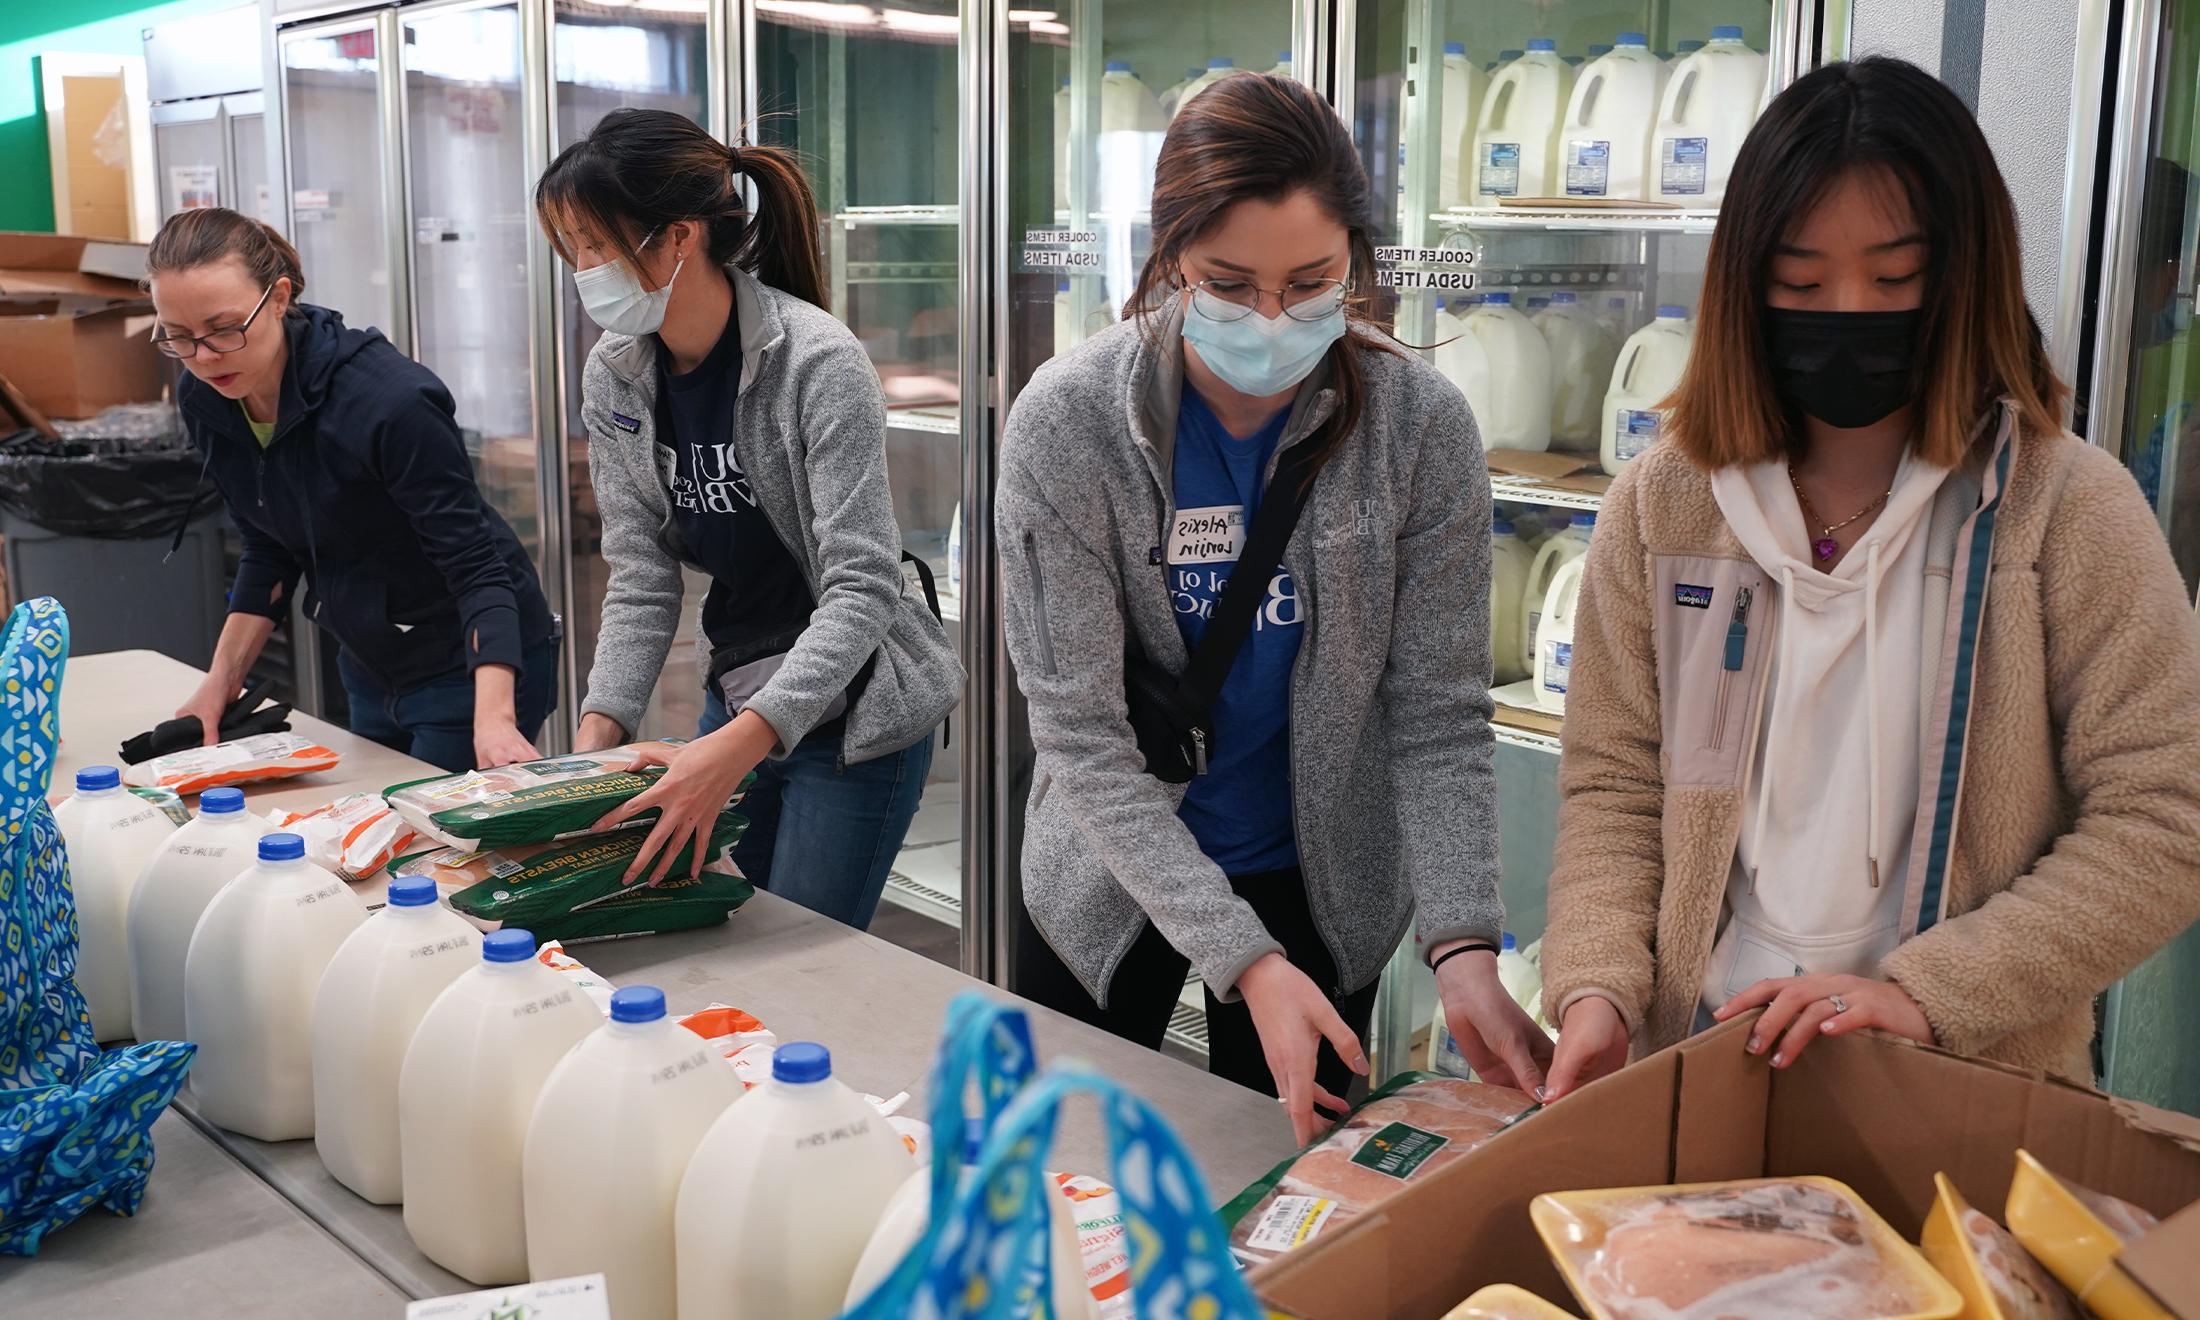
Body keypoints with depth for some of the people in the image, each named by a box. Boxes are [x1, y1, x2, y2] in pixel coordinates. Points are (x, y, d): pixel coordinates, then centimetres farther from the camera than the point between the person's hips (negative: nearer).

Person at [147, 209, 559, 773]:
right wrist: (220, 684, 1)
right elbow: (270, 552, 7)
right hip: (369, 669, 7)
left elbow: (476, 567, -27)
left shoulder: (390, 400, -28)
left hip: (477, 665, -7)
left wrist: (493, 717, -39)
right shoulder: (203, 400, -6)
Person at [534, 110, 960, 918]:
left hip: (852, 718, -6)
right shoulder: (614, 379, -2)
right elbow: (641, 581, 0)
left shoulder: (818, 364, -22)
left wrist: (738, 744, -37)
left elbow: (861, 588, -26)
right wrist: (598, 733, -15)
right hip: (736, 706, 6)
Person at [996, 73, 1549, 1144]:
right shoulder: (1067, 422, -21)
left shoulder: (1421, 427, -17)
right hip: (1106, 880, 0)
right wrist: (1243, 961, -28)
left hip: (1323, 886, 1)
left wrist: (1462, 945, -26)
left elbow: (1440, 720, -12)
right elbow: (1082, 733, -21)